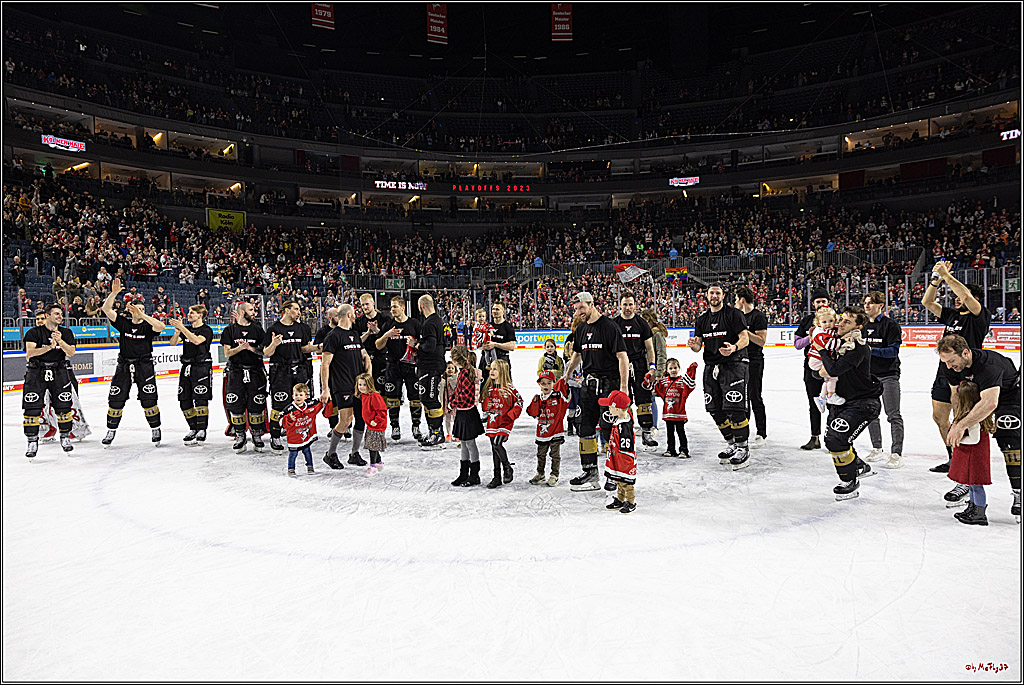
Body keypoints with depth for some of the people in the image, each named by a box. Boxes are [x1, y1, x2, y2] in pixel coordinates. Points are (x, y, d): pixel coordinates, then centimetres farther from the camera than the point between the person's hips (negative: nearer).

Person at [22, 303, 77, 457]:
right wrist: (49, 347, -28)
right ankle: (32, 442, 4)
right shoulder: (34, 332, -2)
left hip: (59, 371, 2)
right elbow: (30, 353, -14)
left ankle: (65, 437, 16)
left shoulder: (66, 332, 7)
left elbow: (71, 353, -5)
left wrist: (60, 341, -20)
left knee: (63, 406, 0)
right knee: (32, 408, -5)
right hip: (36, 372, -2)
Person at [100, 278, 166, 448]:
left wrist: (142, 316, -31)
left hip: (144, 366, -2)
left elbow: (161, 327, -25)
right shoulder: (123, 323, 4)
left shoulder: (148, 326, -2)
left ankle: (156, 430, 9)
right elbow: (106, 309, -6)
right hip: (124, 366, 2)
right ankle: (111, 431, 17)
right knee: (116, 400, 4)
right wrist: (114, 293, -19)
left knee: (148, 400, -5)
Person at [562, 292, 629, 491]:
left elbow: (622, 357, -14)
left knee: (609, 428, -7)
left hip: (609, 383, -7)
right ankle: (590, 471, 15)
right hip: (589, 383, 7)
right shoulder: (581, 329, 12)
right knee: (585, 427, 6)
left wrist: (623, 387, -19)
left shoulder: (609, 327, -11)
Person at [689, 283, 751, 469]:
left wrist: (734, 347, -30)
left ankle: (742, 448, -5)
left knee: (734, 407, -14)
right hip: (711, 367, 6)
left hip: (733, 364, -6)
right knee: (715, 409, 6)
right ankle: (731, 445, 22)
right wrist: (694, 344, -13)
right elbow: (699, 347, 11)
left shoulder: (733, 314, -2)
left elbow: (745, 338, -9)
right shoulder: (702, 319, 14)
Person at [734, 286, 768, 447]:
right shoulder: (739, 315, 15)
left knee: (755, 397, -6)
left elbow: (761, 341, -18)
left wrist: (744, 331, -22)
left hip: (754, 362, -8)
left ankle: (761, 434, 1)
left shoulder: (758, 316, -11)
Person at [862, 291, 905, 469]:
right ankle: (877, 449, 22)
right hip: (869, 374, 7)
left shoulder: (890, 325, -9)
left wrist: (871, 350, -24)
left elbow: (893, 351, -16)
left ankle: (896, 454, -3)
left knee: (893, 415, -5)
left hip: (888, 374, -7)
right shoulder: (863, 326, 12)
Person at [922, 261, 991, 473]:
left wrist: (947, 275, -23)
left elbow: (966, 296, -27)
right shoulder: (951, 315, 12)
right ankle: (953, 460, 26)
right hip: (944, 374, 8)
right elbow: (927, 302, 6)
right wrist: (936, 279, -5)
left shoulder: (981, 317, -8)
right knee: (939, 417, 13)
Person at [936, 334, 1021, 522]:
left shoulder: (988, 364, -40)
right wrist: (958, 421, -19)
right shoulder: (952, 366, -18)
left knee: (1009, 441, -21)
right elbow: (956, 394, -5)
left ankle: (1018, 493, -11)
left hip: (1010, 395, -7)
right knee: (954, 434, -4)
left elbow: (990, 403, -51)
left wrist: (962, 425, -51)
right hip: (979, 395, 7)